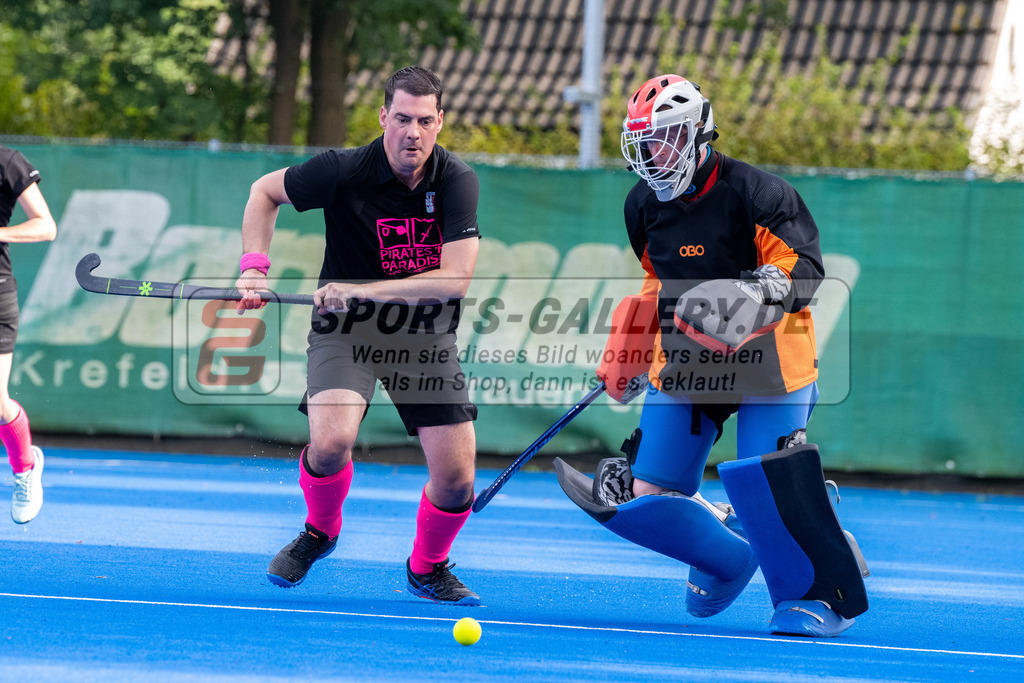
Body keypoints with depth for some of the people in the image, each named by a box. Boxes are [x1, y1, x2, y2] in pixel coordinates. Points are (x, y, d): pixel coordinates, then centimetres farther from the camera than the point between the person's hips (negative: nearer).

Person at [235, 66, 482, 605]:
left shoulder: (457, 182, -14)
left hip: (425, 338, 2)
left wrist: (365, 289, -28)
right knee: (331, 440, -27)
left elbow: (456, 278, -21)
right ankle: (320, 530, 7)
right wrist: (255, 265, -11)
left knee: (456, 476, -8)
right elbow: (265, 191, 2)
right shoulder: (343, 172, -16)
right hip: (346, 333, -2)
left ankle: (427, 567, 24)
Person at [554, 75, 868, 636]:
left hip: (766, 361, -6)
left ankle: (824, 594, -1)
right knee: (647, 494, -3)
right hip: (683, 364, 6)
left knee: (767, 486, -21)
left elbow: (804, 267, -17)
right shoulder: (644, 206, 6)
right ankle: (729, 553, 25)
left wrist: (765, 291, -35)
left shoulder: (754, 193, -15)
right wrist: (621, 359, 20)